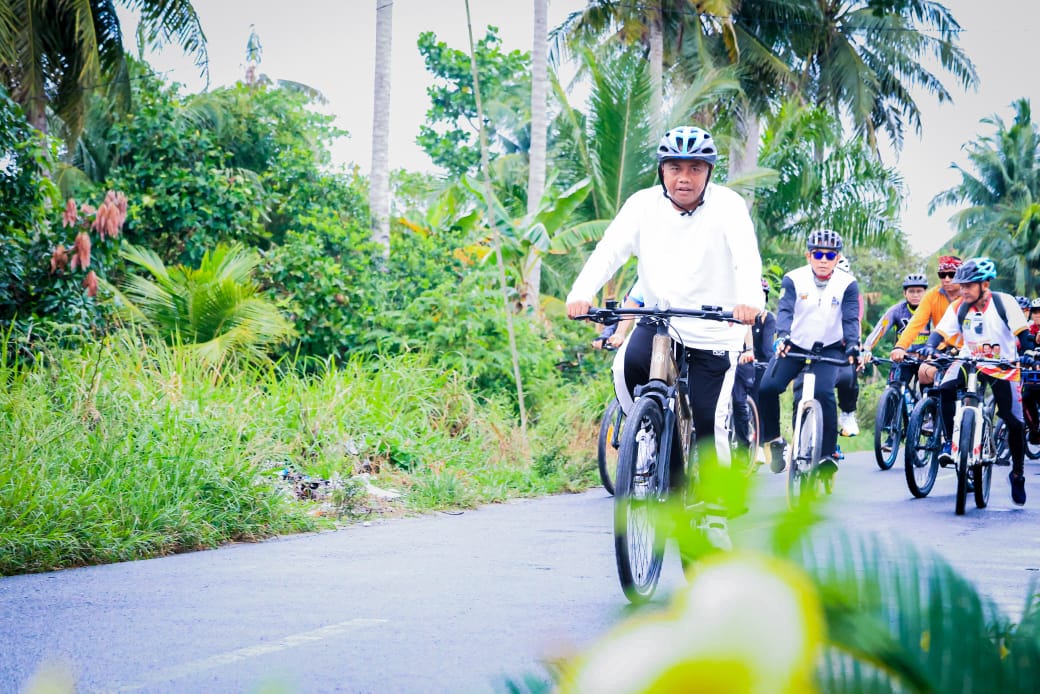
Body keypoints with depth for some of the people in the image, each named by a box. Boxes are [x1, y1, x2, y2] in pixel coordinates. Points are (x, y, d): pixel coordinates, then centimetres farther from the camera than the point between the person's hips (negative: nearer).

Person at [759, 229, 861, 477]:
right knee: (767, 388, -21)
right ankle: (772, 439, 3)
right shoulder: (794, 279, -10)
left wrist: (853, 347, -33)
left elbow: (851, 319, -16)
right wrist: (783, 337, -41)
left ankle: (828, 454, -16)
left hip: (829, 348, -1)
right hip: (795, 346, 1)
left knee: (823, 392, -27)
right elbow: (785, 310, -22)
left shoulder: (847, 284, -9)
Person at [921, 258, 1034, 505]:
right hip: (969, 362, 2)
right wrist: (929, 347, -32)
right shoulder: (958, 307, -6)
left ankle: (1017, 473, 15)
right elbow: (940, 331, -11)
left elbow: (1022, 332, -14)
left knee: (1015, 421, -6)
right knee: (946, 388, -30)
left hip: (1002, 366, -2)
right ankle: (950, 442, -14)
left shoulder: (1004, 302, -12)